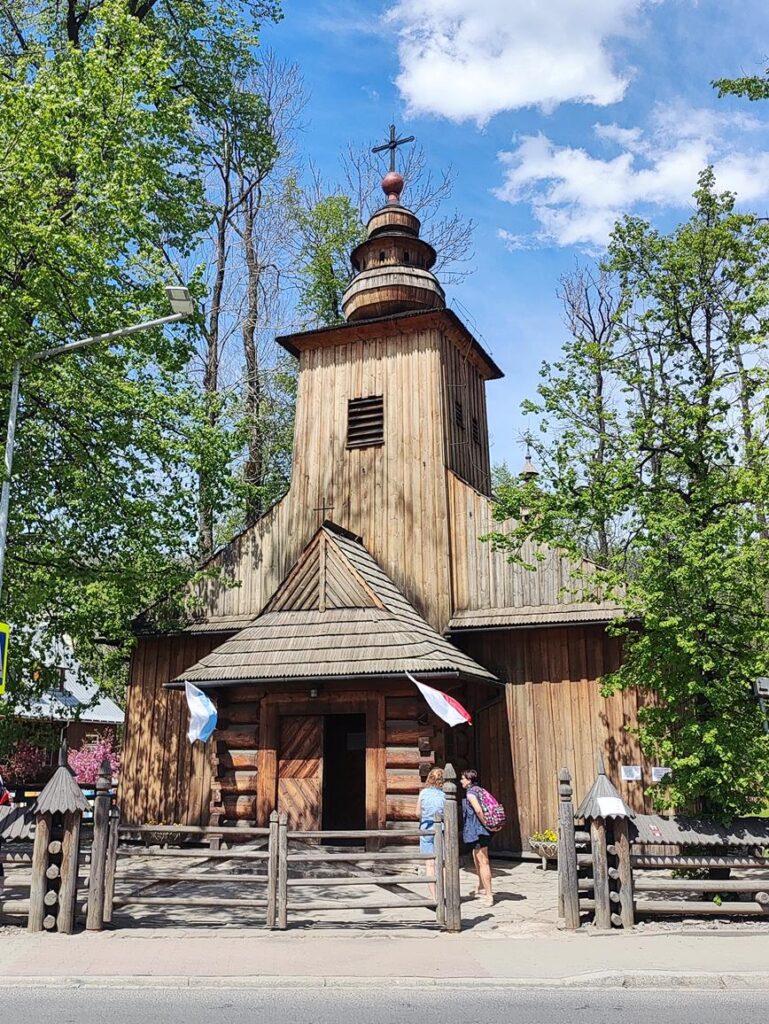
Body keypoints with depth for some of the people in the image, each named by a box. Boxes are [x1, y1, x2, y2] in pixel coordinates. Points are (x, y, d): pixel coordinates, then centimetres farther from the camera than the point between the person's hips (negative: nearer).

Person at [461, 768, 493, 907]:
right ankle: (481, 888, 38)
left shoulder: (470, 793, -15)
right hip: (480, 831, 10)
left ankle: (489, 895, -6)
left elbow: (478, 810, -28)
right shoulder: (478, 790, 13)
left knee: (483, 862, -7)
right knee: (477, 859, 23)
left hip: (477, 831, -10)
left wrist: (486, 824, -17)